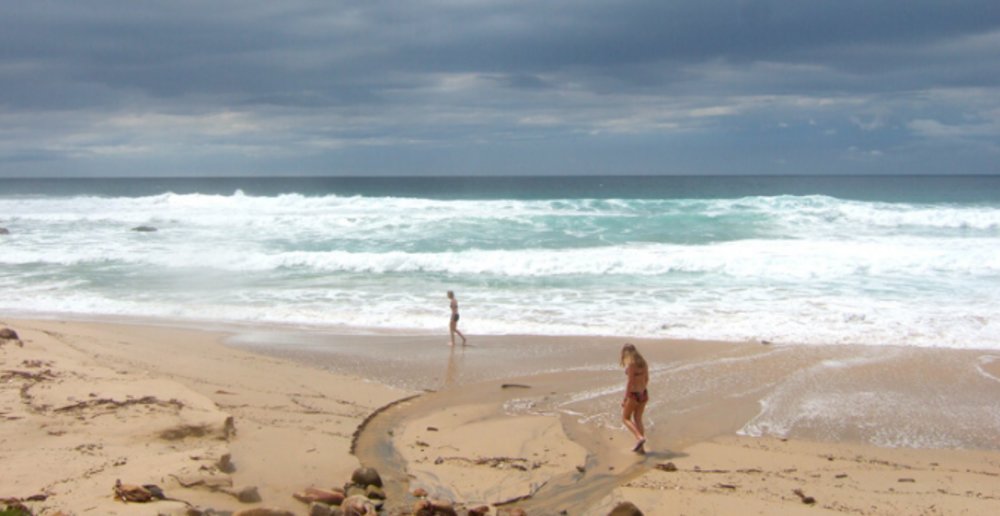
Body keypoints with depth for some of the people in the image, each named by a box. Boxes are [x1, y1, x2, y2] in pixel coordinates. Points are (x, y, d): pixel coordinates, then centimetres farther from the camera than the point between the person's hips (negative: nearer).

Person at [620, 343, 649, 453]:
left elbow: (630, 382, -19)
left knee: (625, 418, 8)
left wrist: (625, 398, -15)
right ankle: (641, 447, 15)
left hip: (633, 394, -7)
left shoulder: (630, 364, -17)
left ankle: (640, 438, -11)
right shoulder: (643, 362, 6)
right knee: (638, 419, 16)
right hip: (643, 393, 7)